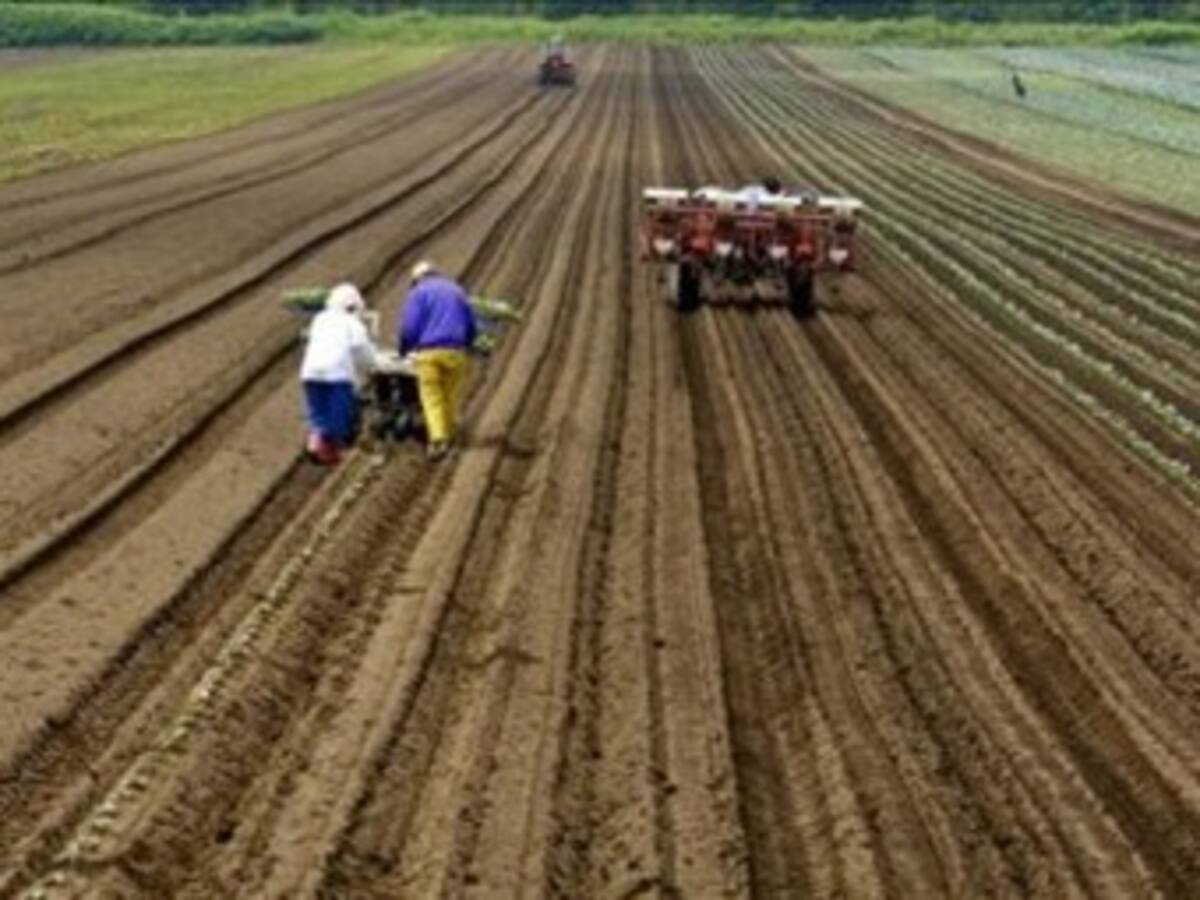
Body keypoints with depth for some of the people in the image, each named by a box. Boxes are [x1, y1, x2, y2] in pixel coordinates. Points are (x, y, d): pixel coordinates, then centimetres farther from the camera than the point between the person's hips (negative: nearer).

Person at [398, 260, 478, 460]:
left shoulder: (418, 292, 6)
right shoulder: (457, 291, 20)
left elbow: (409, 326, -4)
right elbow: (472, 327, 21)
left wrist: (404, 349, 10)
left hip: (428, 352, -3)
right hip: (455, 352, 3)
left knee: (432, 397, -4)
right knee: (451, 396, 12)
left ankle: (437, 439, -17)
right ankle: (448, 436, 16)